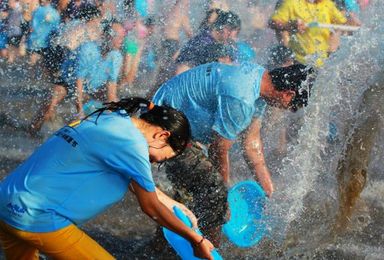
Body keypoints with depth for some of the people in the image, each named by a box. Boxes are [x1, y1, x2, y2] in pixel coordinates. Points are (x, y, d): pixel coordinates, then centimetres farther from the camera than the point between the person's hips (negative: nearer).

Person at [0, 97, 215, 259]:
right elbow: (151, 207, -5)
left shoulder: (111, 118, 11)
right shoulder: (131, 142, -15)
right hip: (38, 218, -10)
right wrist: (196, 239, 7)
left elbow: (138, 182, 25)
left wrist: (174, 205, 33)